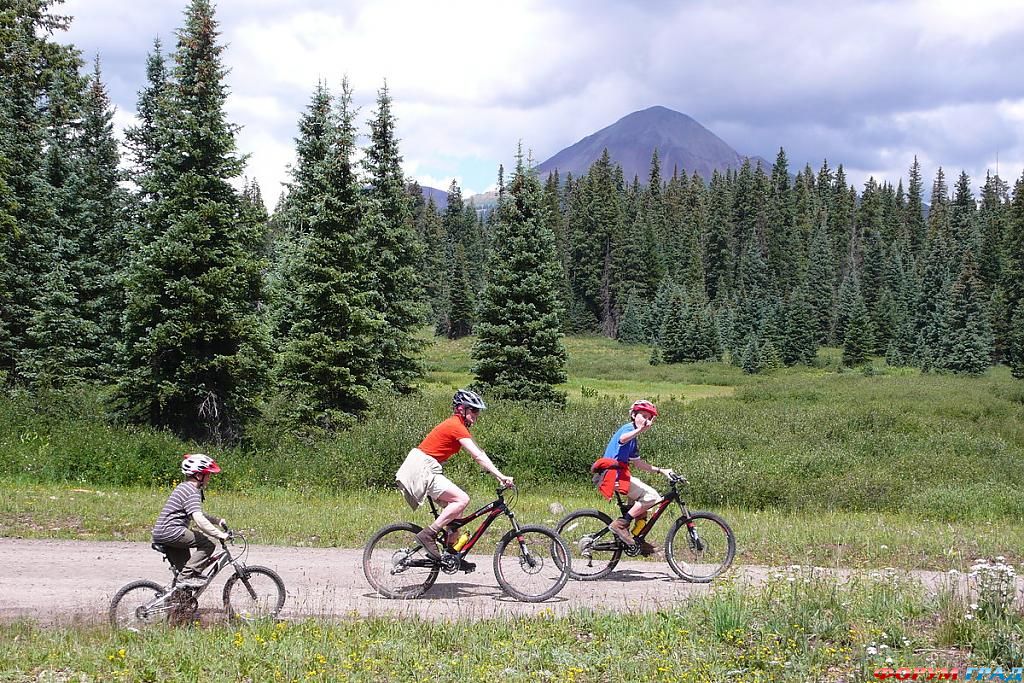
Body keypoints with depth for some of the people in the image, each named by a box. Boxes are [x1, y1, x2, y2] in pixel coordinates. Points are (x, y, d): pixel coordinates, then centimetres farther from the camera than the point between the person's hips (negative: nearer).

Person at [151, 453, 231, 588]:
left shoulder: (183, 487, 20)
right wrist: (220, 534, -26)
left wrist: (217, 520, 17)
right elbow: (199, 519, -26)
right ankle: (187, 576, -15)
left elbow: (197, 515, 28)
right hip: (171, 532, -11)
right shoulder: (193, 492, -13)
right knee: (207, 544, -14)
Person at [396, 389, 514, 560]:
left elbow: (479, 452, 16)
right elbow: (478, 456, -21)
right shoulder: (457, 426, -15)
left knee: (454, 503, 10)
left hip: (425, 469, 10)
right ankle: (428, 535, -15)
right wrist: (501, 476, -24)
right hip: (422, 469, -10)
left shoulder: (456, 425, 16)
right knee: (462, 499, -17)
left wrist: (499, 475, 10)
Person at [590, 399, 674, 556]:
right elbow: (623, 438, -33)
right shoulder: (628, 428, -7)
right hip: (613, 474, -11)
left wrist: (660, 470, 25)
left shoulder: (634, 439, 25)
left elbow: (637, 463, 29)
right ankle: (621, 524, -15)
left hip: (618, 474, 11)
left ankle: (639, 541, 20)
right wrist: (640, 430, -53)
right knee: (651, 496, -15)